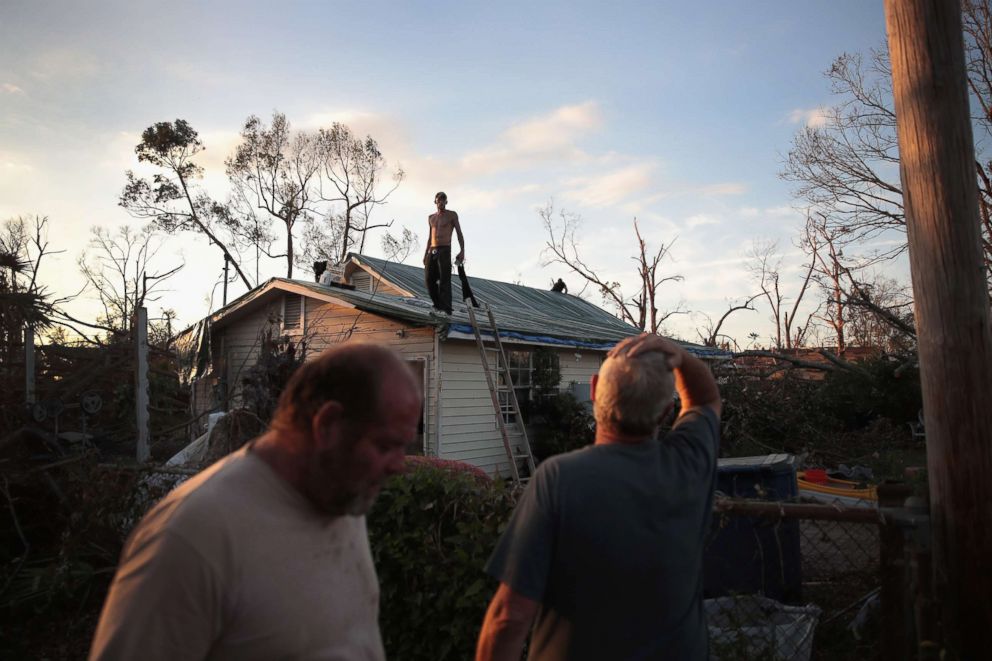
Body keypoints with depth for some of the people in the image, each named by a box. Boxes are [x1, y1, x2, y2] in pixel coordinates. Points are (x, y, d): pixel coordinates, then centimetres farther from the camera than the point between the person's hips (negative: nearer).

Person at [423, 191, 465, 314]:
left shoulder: (452, 215, 3)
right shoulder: (431, 218, 19)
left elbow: (459, 233, -1)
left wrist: (462, 251, -13)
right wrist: (426, 254, 16)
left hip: (444, 250, -6)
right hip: (432, 251, 6)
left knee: (444, 280, -14)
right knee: (429, 279, 0)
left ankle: (446, 310, -18)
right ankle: (438, 305, 14)